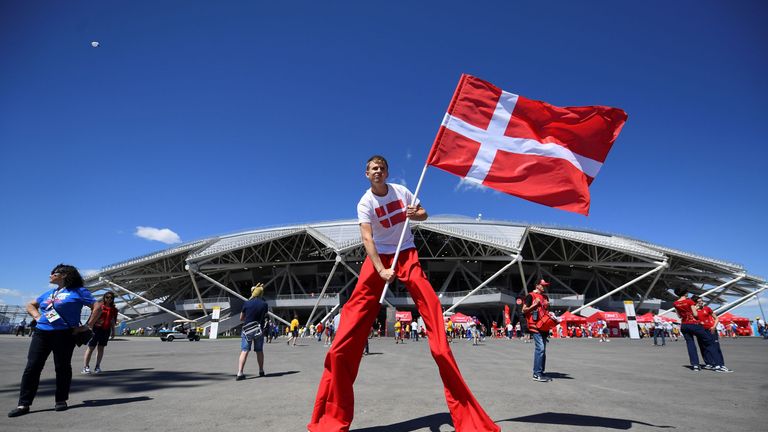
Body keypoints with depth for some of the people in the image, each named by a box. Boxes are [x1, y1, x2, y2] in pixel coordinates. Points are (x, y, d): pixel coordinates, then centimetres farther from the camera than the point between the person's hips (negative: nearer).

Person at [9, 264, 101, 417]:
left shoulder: (78, 291, -1)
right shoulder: (48, 293, 20)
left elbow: (97, 306, -7)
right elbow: (30, 305, 32)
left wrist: (87, 326, -9)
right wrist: (37, 316, 12)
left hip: (64, 334, -6)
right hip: (41, 333, 6)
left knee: (62, 368, 1)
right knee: (32, 367, 1)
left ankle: (61, 400, 14)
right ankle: (24, 404, 9)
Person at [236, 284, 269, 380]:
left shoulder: (246, 303, -8)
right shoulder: (264, 304, -6)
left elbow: (241, 318, 2)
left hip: (247, 330, -1)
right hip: (259, 330, 1)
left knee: (244, 351, -2)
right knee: (259, 351, 14)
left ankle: (239, 373, -11)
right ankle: (261, 371, 25)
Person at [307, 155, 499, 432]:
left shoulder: (401, 191, 1)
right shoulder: (365, 203, -7)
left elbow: (423, 214, 11)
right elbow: (367, 238, -19)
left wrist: (413, 214, -13)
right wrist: (381, 270, -33)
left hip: (406, 253, 2)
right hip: (379, 256, -1)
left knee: (430, 302, -16)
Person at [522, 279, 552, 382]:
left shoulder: (545, 297, 20)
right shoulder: (531, 296, -4)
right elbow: (524, 310, -6)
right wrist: (534, 305, -16)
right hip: (535, 325, -8)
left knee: (542, 349, 10)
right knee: (540, 348, -15)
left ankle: (540, 373, 17)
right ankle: (537, 374, -10)